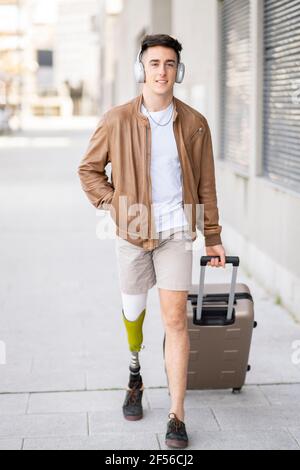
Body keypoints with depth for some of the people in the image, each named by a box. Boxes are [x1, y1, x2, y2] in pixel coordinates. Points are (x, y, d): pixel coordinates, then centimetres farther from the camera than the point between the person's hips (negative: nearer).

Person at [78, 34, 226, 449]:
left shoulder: (194, 123, -1)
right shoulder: (117, 120, -4)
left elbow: (205, 183, 6)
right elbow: (89, 170, 8)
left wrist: (213, 237, 8)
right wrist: (114, 207, -3)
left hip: (176, 231, 0)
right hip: (133, 231, 1)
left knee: (175, 318, -6)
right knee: (133, 311, 14)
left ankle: (177, 417, 0)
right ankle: (134, 380, 43)